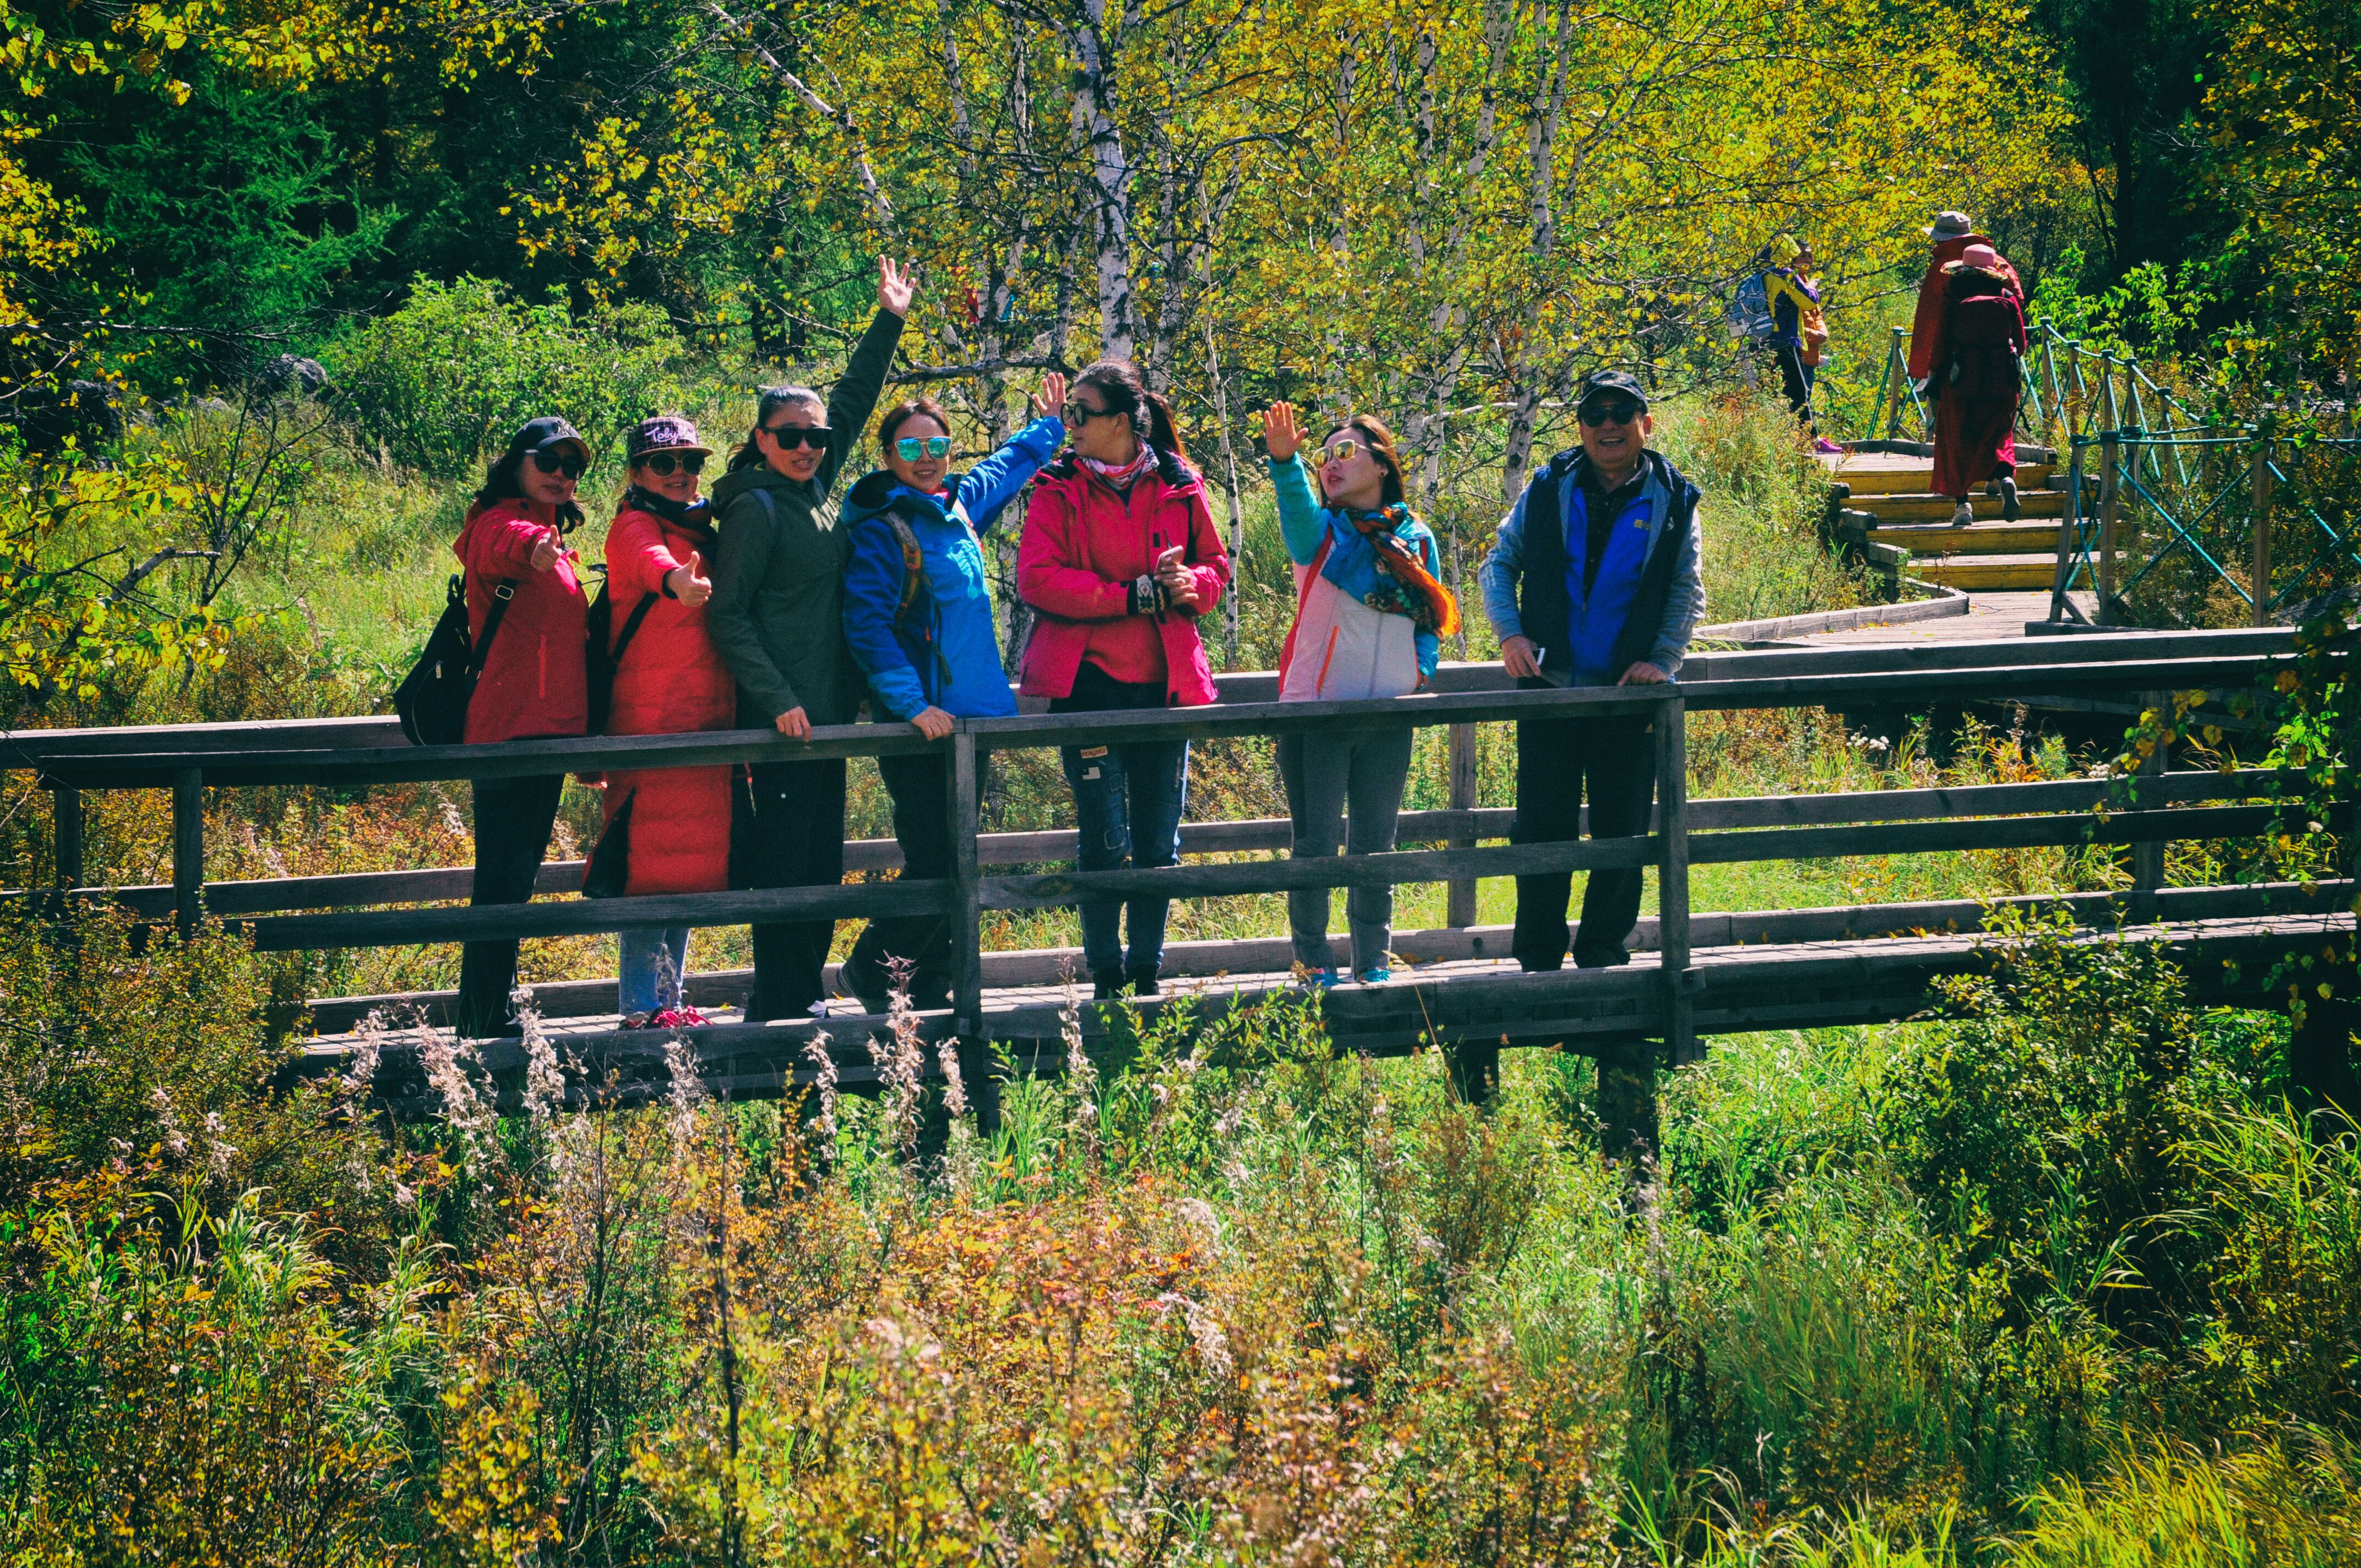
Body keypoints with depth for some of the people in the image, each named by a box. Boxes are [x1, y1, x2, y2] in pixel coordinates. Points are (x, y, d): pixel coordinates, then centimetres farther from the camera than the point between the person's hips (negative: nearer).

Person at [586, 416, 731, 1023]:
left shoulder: (702, 533, 21)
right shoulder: (635, 525, -4)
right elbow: (646, 559, -29)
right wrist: (674, 580, -53)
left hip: (708, 720, 8)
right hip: (649, 718, -8)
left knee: (692, 865, 9)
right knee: (650, 864, -10)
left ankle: (669, 998, 15)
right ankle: (641, 1008, -10)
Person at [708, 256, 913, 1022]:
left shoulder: (815, 491, 12)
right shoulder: (757, 508, -9)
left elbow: (852, 403, 25)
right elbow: (728, 614, -12)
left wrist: (889, 322, 27)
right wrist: (778, 699, -17)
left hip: (827, 709, 8)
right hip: (782, 715, -8)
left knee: (822, 862, 10)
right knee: (786, 858, -8)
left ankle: (805, 996, 16)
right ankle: (780, 1008, -5)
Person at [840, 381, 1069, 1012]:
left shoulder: (958, 506, 12)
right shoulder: (882, 531, -11)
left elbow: (1006, 469, 34)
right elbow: (866, 626, -17)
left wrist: (1047, 427, 46)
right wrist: (910, 705, -23)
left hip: (967, 717, 8)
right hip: (920, 722, -8)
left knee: (953, 863, 9)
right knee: (934, 865, -10)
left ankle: (932, 991, 15)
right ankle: (872, 972, 7)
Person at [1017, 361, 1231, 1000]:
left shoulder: (1179, 487, 6)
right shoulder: (1058, 491, 0)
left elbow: (1215, 565, 15)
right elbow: (1036, 578, -11)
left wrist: (1190, 584, -11)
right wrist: (1136, 596, -17)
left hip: (1164, 683, 2)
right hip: (1090, 681, -2)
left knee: (1159, 844, 7)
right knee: (1104, 842, -4)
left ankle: (1148, 973, 19)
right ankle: (1106, 979, 6)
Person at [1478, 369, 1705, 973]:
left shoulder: (1673, 502, 2)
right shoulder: (1549, 491, 4)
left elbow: (1688, 591, 4)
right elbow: (1500, 562, 10)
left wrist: (1662, 660, -10)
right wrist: (1510, 632, -6)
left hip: (1629, 694, 0)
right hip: (1550, 689, 0)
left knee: (1622, 830, 5)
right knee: (1541, 828, 1)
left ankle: (1603, 956, 17)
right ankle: (1538, 961, 9)